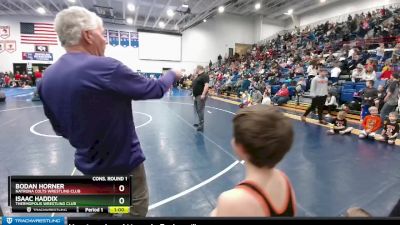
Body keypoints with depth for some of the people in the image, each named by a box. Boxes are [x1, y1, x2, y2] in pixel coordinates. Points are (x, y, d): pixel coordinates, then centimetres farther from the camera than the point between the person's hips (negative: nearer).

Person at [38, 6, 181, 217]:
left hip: (88, 163, 7)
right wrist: (173, 74, 6)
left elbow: (60, 128, 7)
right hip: (123, 161, -6)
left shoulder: (47, 78, -4)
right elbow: (155, 89, -14)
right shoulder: (105, 67, -25)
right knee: (136, 209, 16)